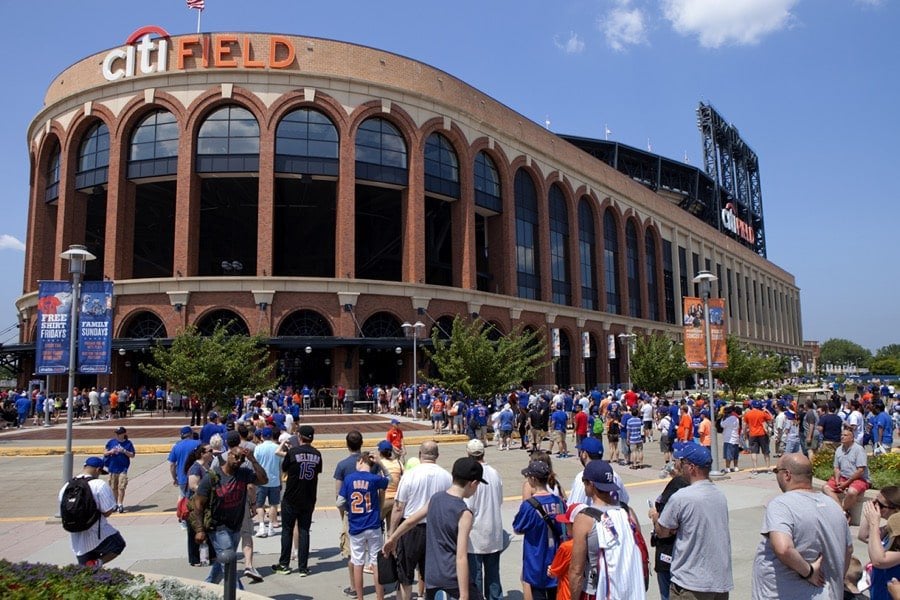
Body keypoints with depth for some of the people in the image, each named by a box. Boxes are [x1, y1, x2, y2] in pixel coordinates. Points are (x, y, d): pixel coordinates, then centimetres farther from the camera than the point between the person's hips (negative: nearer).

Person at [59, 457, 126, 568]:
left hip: (76, 540, 6)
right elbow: (107, 512, -18)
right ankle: (97, 563, -4)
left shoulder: (66, 487, 4)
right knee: (119, 544, 19)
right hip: (97, 536, -6)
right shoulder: (99, 485, -16)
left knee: (86, 571, 20)